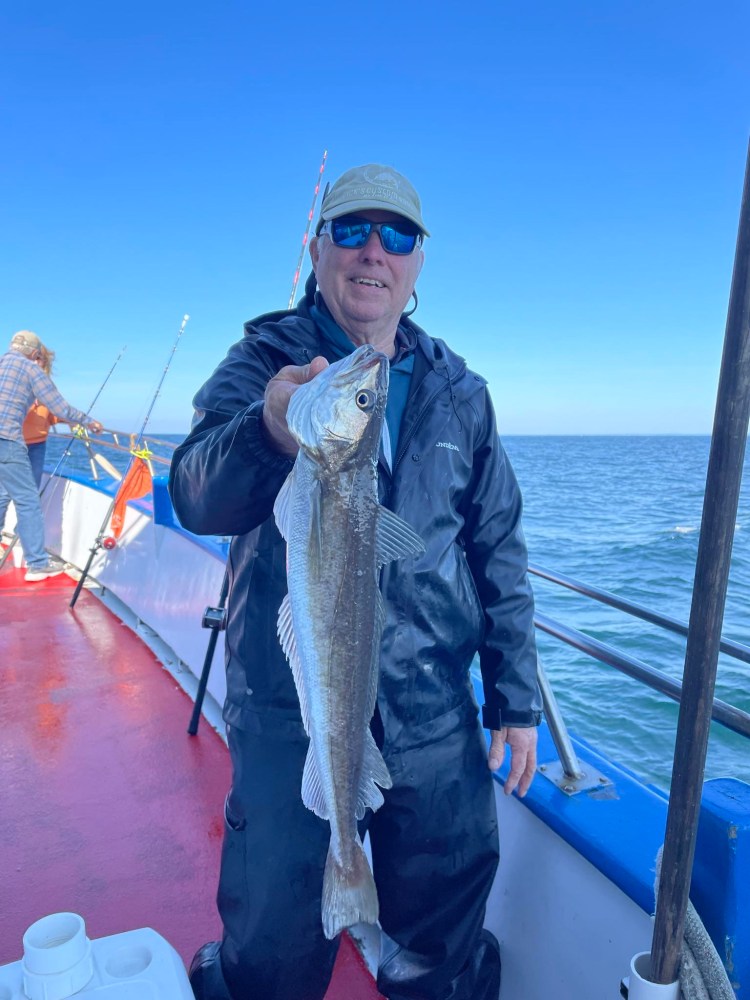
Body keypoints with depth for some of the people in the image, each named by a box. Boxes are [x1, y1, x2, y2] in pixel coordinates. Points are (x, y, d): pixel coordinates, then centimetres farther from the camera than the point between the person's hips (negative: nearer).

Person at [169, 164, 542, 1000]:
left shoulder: (459, 393, 7)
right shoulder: (262, 364, -2)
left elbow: (499, 552, 10)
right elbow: (195, 498, -19)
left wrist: (516, 700, 8)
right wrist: (267, 432, -41)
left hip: (435, 721, 3)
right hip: (289, 715, -2)